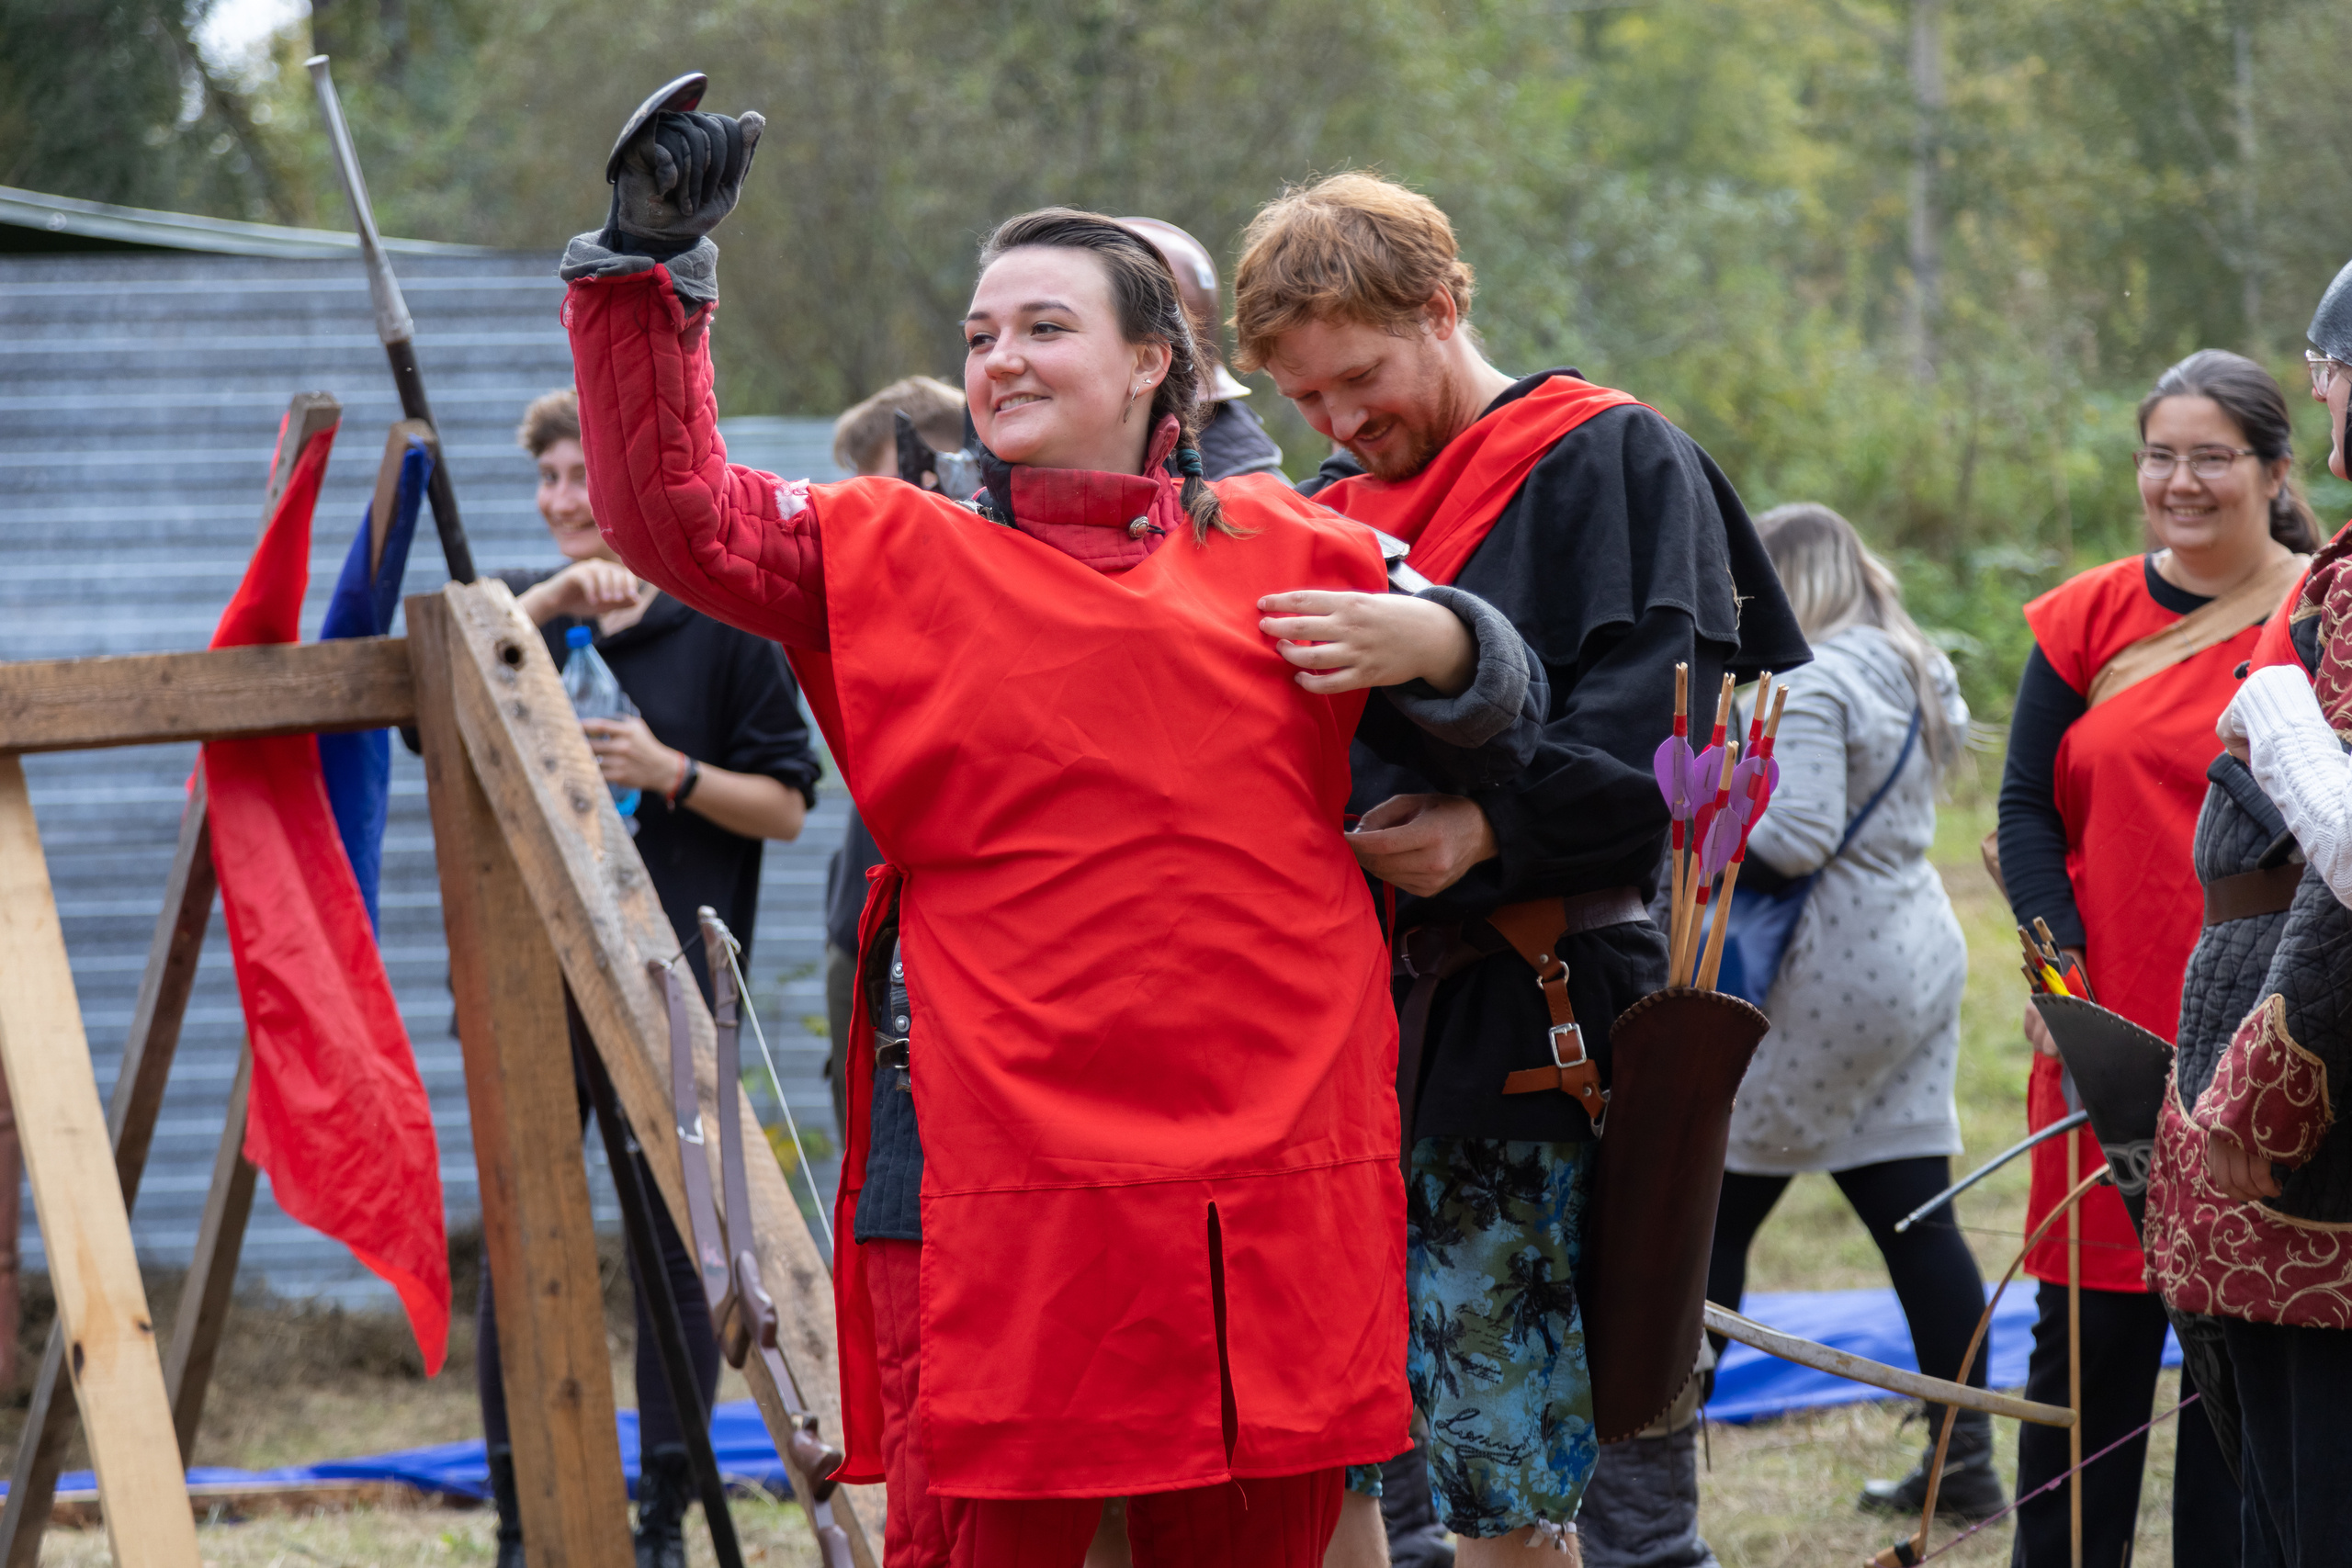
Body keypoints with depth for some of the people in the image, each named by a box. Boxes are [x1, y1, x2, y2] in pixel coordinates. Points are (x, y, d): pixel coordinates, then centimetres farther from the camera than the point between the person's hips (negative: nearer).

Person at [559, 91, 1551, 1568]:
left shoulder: (1292, 550, 11)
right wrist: (653, 268, -9)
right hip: (1006, 1181, -2)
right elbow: (673, 508, -1)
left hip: (1276, 1160, 2)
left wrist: (1437, 646, -3)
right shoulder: (891, 559, 8)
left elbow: (1505, 708, 20)